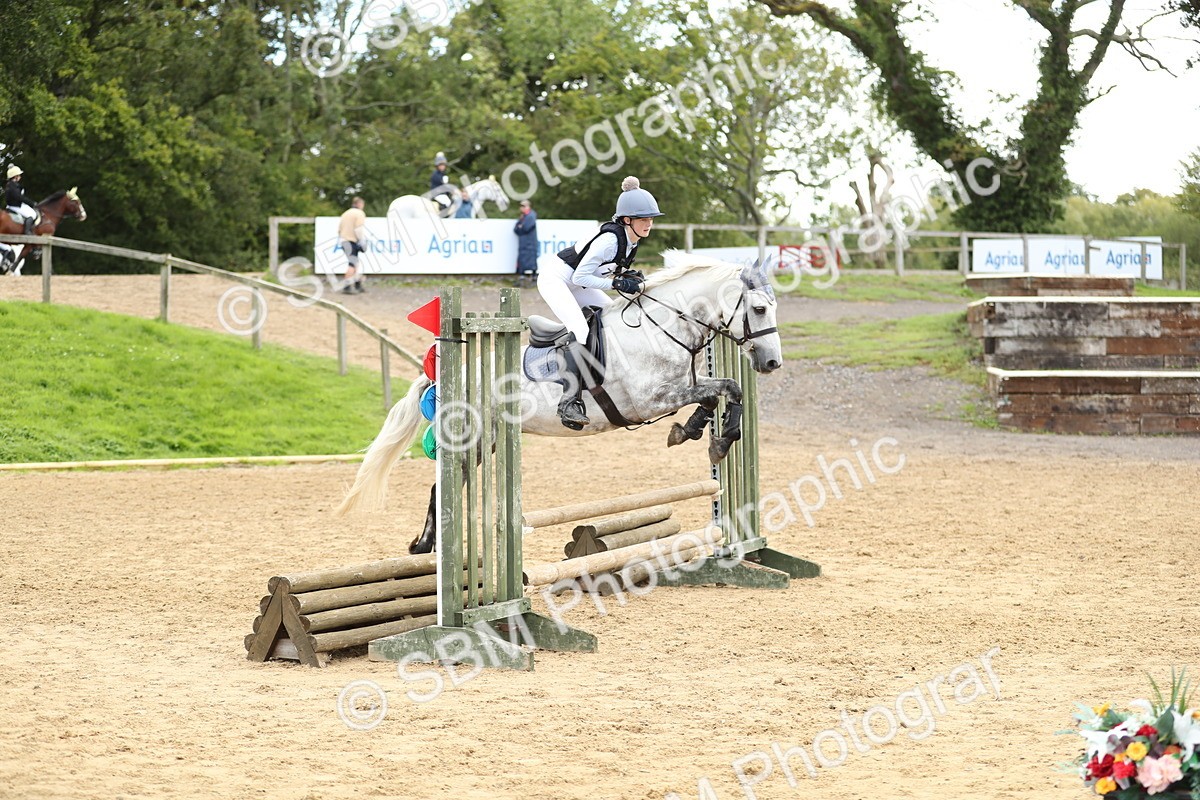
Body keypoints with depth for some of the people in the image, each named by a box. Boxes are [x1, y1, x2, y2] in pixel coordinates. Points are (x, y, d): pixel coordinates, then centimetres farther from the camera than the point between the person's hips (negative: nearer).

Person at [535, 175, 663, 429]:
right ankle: (570, 401, -33)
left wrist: (629, 277, -7)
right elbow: (580, 277, -26)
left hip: (577, 284, 10)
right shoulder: (610, 239, -29)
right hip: (555, 278, -10)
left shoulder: (633, 240, -2)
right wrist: (617, 282, -30)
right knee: (579, 329, -27)